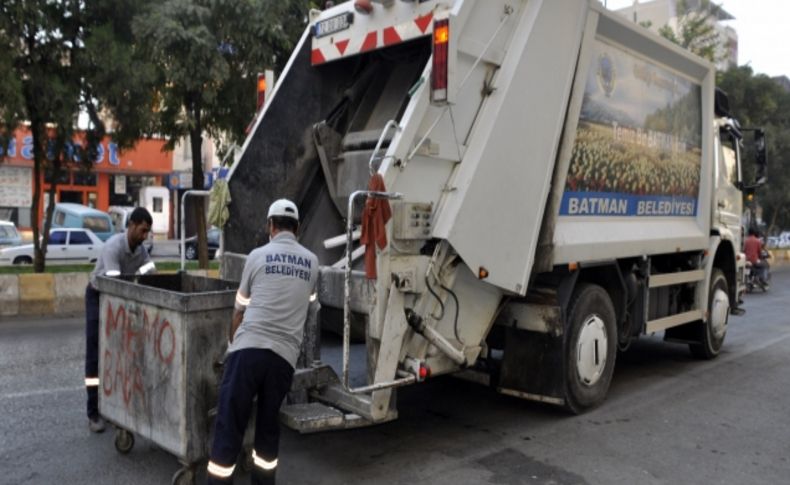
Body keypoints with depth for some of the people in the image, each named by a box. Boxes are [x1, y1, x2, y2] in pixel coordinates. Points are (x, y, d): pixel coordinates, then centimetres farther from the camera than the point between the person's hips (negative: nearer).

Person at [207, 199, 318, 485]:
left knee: (229, 427, 3)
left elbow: (240, 311, 14)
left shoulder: (258, 256, 6)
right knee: (269, 426, 17)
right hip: (285, 356, 3)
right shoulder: (311, 263, 14)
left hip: (248, 349, -2)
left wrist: (232, 343, 31)